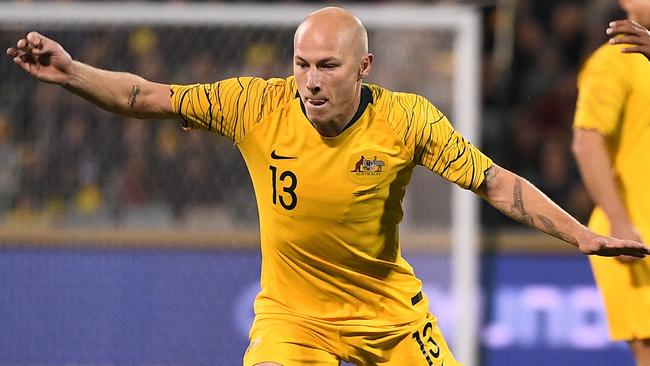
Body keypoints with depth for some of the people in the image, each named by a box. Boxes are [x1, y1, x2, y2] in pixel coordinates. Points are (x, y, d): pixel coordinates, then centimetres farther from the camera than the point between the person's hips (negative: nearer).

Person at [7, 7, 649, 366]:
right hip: (290, 314, -1)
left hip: (391, 314, 1)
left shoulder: (407, 120, -16)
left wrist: (581, 235, -19)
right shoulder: (258, 107, -16)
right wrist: (70, 72, -25)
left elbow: (496, 183, -12)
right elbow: (145, 98, -12)